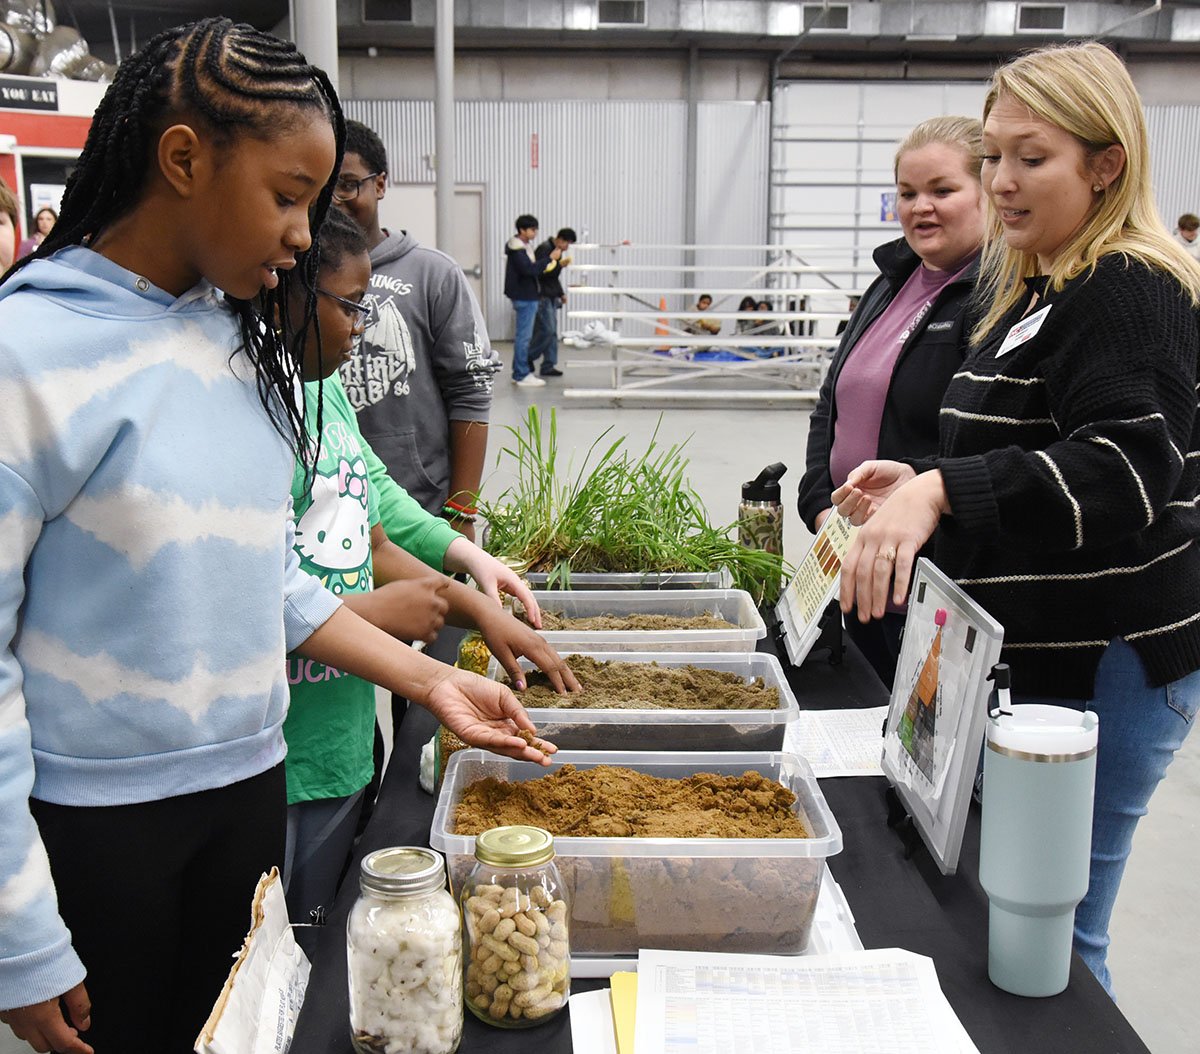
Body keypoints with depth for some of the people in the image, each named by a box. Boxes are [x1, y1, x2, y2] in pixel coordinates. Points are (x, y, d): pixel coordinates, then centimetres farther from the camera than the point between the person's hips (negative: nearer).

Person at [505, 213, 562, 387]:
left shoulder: (525, 245, 15)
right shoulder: (516, 248, -15)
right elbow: (528, 269, -25)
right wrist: (549, 259, -23)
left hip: (528, 296, 10)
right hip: (524, 297, -10)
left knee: (523, 335, 13)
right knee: (524, 336, -7)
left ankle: (519, 372, 20)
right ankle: (522, 375, -4)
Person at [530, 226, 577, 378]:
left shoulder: (557, 251, 16)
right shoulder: (544, 249, -13)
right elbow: (541, 272, -22)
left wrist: (561, 293, 19)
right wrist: (560, 264, -23)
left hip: (551, 297, 10)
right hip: (542, 296, -10)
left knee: (552, 331, 7)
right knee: (547, 330, -13)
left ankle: (548, 366, 10)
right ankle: (529, 358, 3)